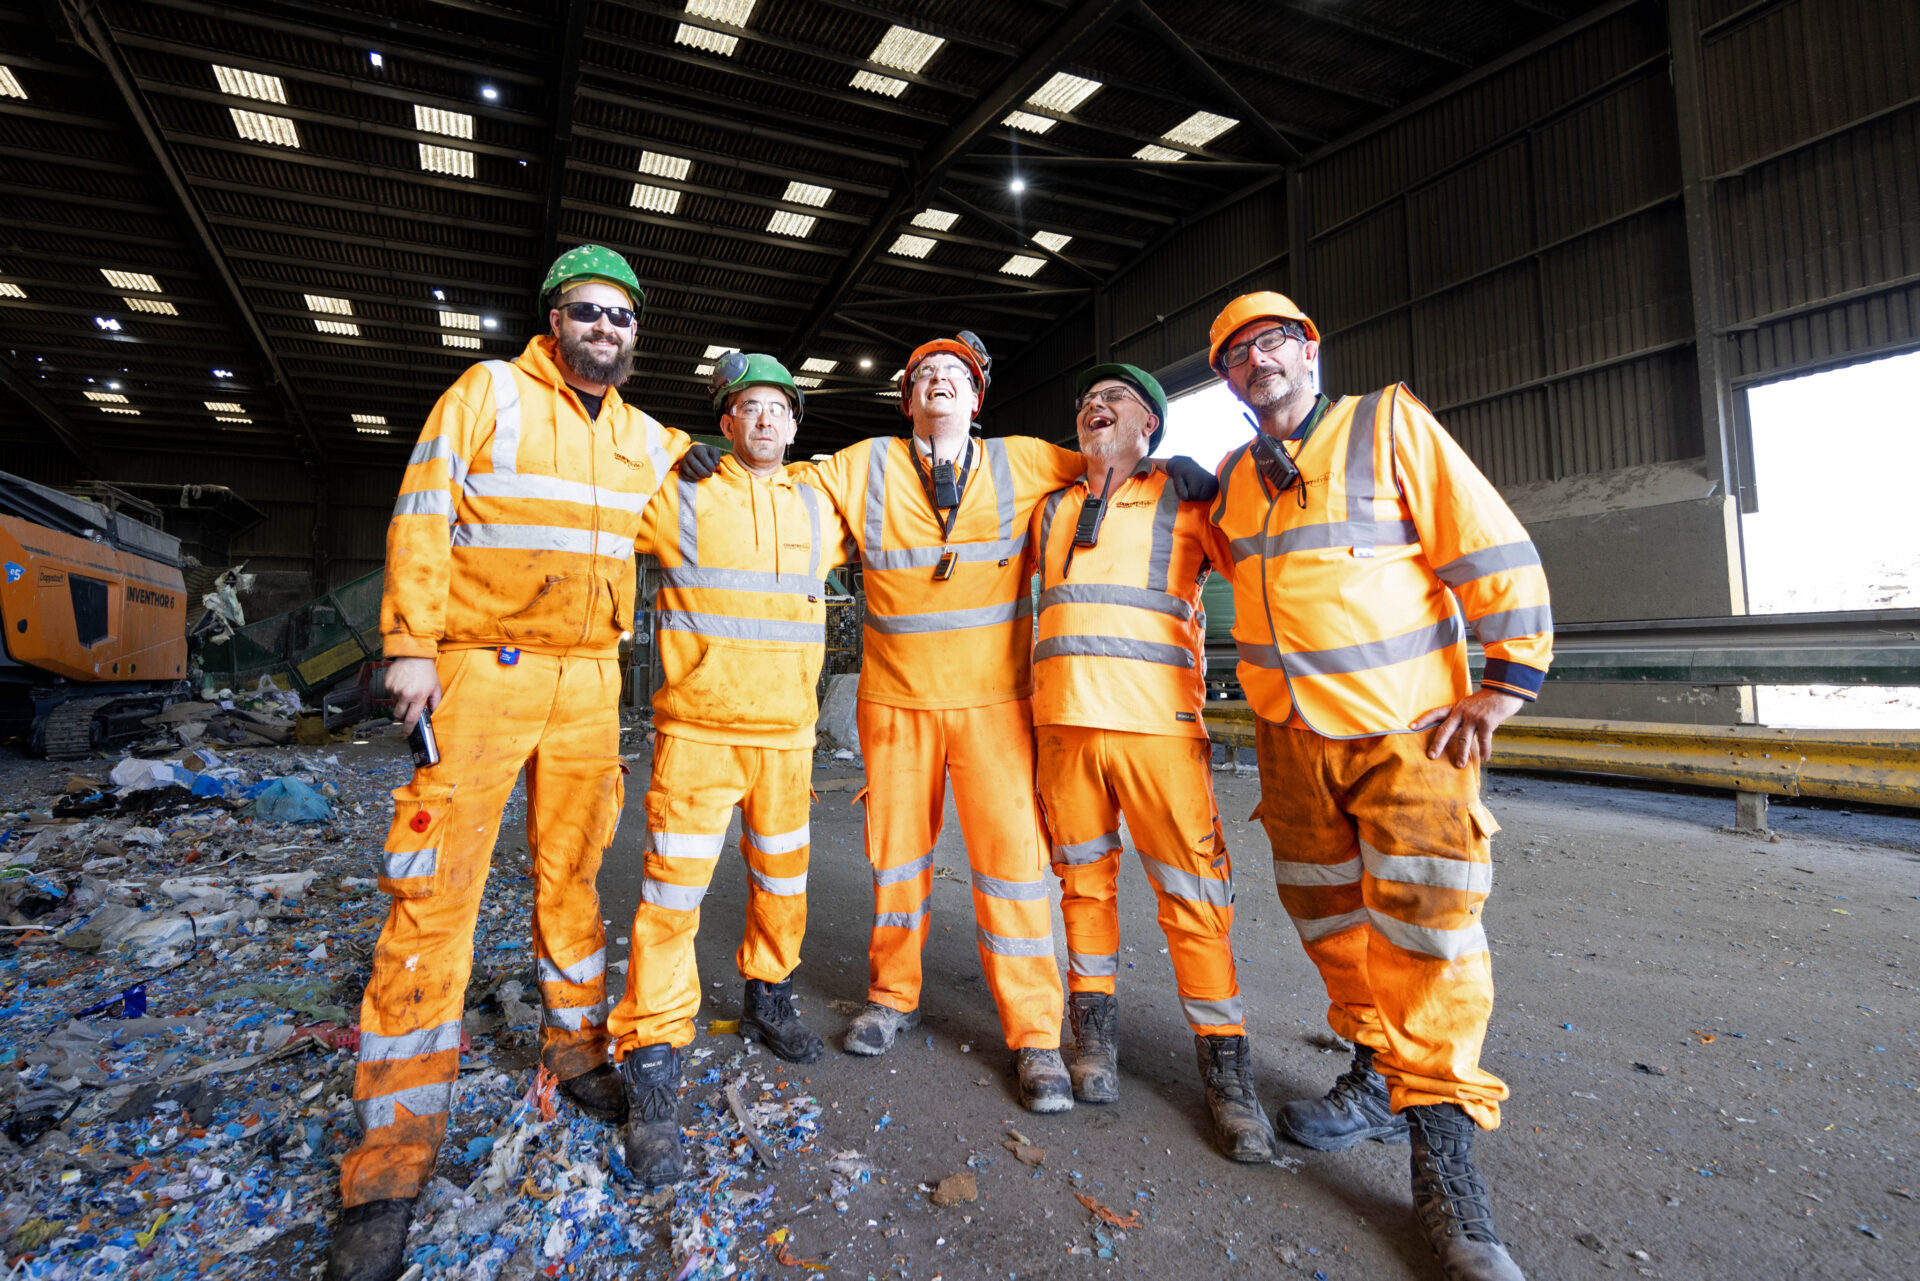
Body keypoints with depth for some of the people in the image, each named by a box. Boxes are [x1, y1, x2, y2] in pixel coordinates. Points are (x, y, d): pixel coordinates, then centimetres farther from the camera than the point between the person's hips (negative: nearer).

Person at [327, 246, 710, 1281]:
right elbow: (421, 515, -4)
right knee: (436, 888, -5)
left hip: (588, 682, 4)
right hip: (480, 671, -4)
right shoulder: (488, 393, 1)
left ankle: (574, 1047, 29)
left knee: (571, 872, 12)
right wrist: (411, 644, -10)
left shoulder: (645, 439, 14)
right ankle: (393, 1160, 5)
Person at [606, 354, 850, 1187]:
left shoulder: (819, 510, 10)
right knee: (673, 893, -7)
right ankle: (652, 1071, 6)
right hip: (698, 732, -4)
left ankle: (767, 997, 40)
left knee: (783, 882, 16)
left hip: (788, 734, 4)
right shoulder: (680, 499, -1)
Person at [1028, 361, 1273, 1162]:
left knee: (1193, 896, -2)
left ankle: (1225, 1072, 13)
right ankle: (1095, 1035, 28)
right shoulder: (1050, 512, 19)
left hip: (1158, 722, -3)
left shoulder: (1186, 500, 8)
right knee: (1083, 880, 11)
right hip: (1063, 721, 4)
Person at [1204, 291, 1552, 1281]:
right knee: (1330, 918, 12)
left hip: (1411, 728, -5)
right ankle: (1378, 1078, 32)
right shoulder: (1230, 482, 11)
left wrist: (1500, 689, -11)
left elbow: (1495, 552, -7)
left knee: (1427, 924, -7)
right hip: (1291, 739, 5)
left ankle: (1444, 1158, 6)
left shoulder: (1389, 423, -4)